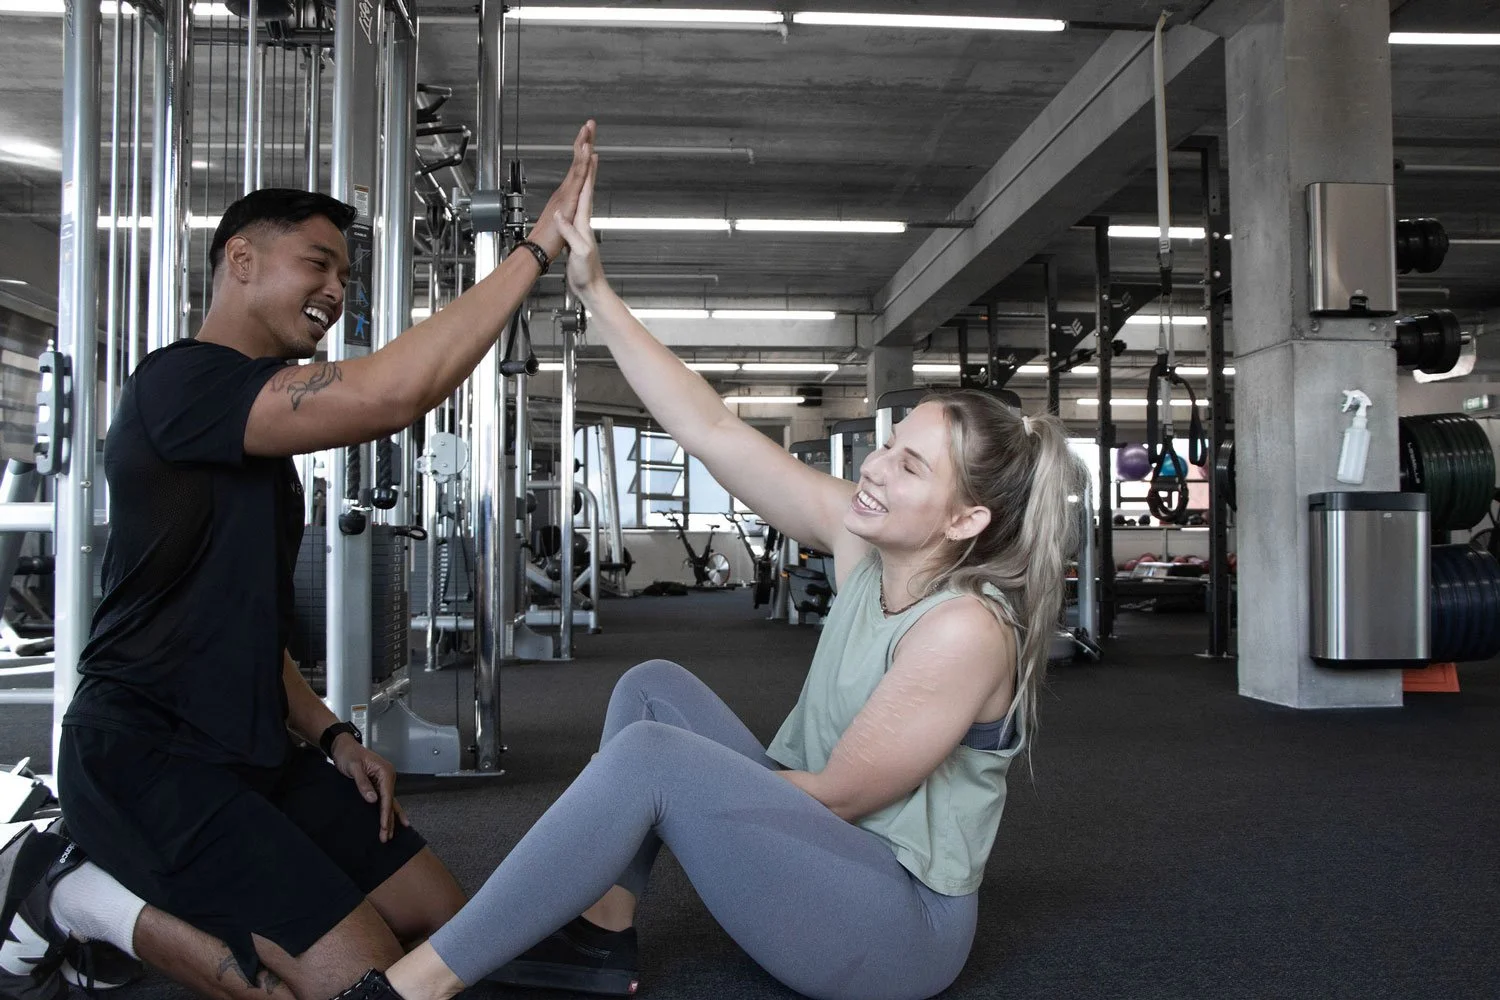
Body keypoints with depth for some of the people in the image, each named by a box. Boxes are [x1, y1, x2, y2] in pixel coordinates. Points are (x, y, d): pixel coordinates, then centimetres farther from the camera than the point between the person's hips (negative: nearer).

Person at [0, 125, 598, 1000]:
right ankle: (80, 896, -2)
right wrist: (541, 244, -23)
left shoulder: (259, 436, 18)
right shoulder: (179, 382, -14)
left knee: (446, 923, 6)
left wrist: (330, 736, 9)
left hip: (251, 749, 10)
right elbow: (390, 394, -30)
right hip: (146, 755, -10)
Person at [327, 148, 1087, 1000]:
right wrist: (596, 292, -12)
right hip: (829, 853, 8)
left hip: (897, 923, -8)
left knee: (650, 755, -25)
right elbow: (712, 430, -8)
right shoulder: (866, 538, -5)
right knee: (656, 686, 4)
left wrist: (695, 777, -7)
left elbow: (837, 795, -20)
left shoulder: (965, 627, -25)